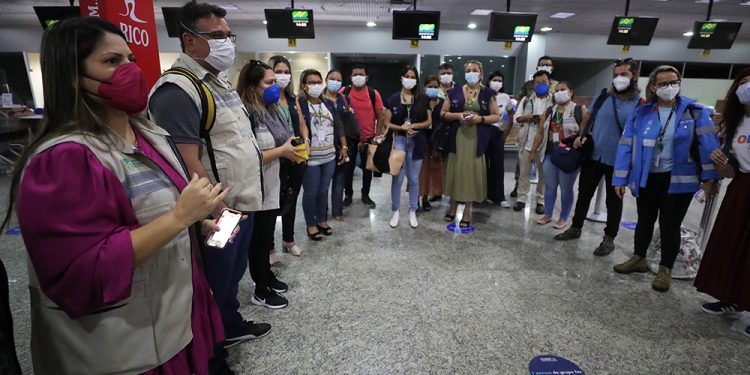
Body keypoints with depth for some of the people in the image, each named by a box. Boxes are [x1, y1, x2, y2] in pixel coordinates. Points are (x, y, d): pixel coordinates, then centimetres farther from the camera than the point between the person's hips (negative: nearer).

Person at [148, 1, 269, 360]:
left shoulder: (220, 82, 12)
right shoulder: (177, 90, -19)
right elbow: (189, 165, -25)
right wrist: (220, 212, -22)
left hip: (243, 203, 9)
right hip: (219, 213, -9)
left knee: (233, 274, 24)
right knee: (216, 285, 9)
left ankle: (232, 326, 46)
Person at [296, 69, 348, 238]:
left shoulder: (329, 104, 10)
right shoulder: (299, 103, -8)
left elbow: (339, 126, 13)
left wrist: (344, 147, 9)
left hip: (330, 156, 5)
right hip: (310, 158, -5)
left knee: (324, 191, 17)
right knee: (311, 193, 8)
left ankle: (322, 220, 34)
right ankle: (311, 225, 25)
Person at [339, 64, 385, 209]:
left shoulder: (374, 94, -5)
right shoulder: (344, 92, -5)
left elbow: (380, 117, -1)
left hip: (368, 137, 0)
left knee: (367, 168, 11)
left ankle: (365, 195, 27)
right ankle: (348, 195, 27)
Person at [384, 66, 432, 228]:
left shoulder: (422, 98, 5)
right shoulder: (393, 98, 3)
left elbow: (428, 122, 2)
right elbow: (387, 123, 1)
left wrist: (412, 126, -12)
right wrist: (402, 128, -14)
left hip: (416, 142, 1)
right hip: (399, 140, -1)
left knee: (414, 179, 8)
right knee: (397, 178, 0)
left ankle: (412, 212, 20)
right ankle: (395, 211, 15)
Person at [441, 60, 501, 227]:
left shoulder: (487, 93, 6)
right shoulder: (455, 92, 7)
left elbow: (496, 116, 4)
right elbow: (443, 113, 7)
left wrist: (481, 118, -14)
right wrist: (457, 115, -11)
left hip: (477, 139, 0)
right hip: (457, 137, 1)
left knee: (472, 171, 2)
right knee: (456, 170, 3)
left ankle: (467, 209, 12)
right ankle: (453, 204, 19)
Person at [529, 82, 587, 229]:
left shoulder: (580, 110, -4)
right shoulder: (549, 112, 11)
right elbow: (540, 132, 13)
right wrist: (533, 150, 13)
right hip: (550, 154, 5)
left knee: (566, 188, 3)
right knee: (549, 186, 11)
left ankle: (563, 218, 17)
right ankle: (547, 215, 24)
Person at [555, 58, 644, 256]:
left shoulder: (640, 104, -7)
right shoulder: (603, 97, 3)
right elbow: (587, 119, 13)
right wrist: (582, 136, -3)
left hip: (617, 160, -3)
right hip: (592, 155, 3)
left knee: (613, 200, 10)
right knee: (584, 193, 14)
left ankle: (609, 238, 23)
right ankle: (576, 228, 30)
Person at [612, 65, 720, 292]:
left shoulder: (695, 112, -4)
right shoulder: (641, 114, -1)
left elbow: (708, 145, -9)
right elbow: (626, 146, -2)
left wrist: (709, 178, -17)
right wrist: (620, 179, -5)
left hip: (679, 179, -2)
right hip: (647, 178, 2)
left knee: (669, 225, 7)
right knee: (645, 220, 16)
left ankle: (665, 270, 24)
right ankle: (639, 258, 35)